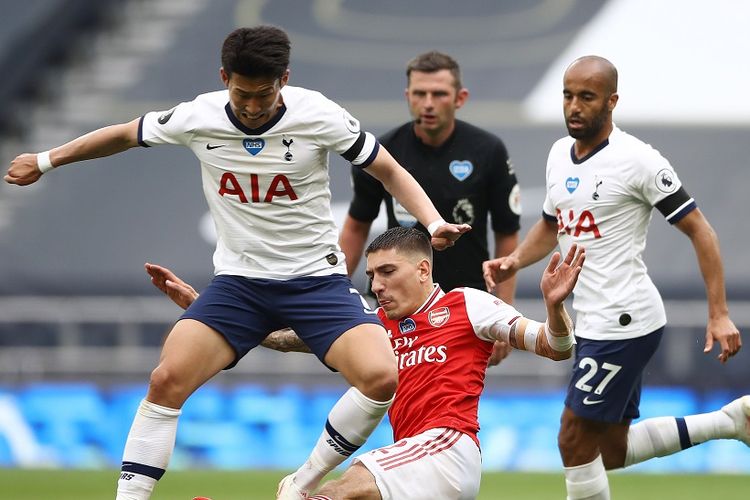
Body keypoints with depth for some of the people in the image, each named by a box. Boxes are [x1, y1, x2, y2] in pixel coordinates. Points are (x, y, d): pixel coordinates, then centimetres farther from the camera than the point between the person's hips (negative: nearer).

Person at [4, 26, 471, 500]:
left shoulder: (318, 115, -14)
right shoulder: (197, 118, -8)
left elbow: (390, 171, -3)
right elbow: (125, 134, 11)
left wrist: (434, 224, -19)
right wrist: (44, 161, 18)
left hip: (316, 278, -1)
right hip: (238, 280, 2)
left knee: (381, 377, -24)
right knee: (168, 379, -20)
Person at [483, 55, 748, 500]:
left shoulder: (637, 160, -15)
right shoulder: (560, 154, 9)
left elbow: (700, 231, -12)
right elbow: (551, 226, 26)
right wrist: (515, 261, 5)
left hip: (625, 323, -9)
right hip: (592, 324, 9)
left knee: (576, 442, -5)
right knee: (612, 451, 16)